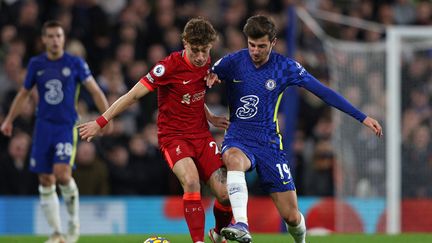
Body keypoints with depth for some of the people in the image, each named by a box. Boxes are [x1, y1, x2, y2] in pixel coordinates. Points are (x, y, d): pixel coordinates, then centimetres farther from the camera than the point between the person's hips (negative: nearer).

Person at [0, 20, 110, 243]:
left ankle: (74, 221, 2)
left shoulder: (75, 63, -2)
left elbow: (95, 90, -1)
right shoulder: (36, 64, 6)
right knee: (46, 181, 0)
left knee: (62, 173, -20)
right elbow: (23, 93, 18)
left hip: (67, 126, -3)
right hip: (43, 126, 3)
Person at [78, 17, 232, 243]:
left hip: (201, 134, 5)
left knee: (225, 194, -5)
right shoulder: (170, 65, -19)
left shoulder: (206, 63, 0)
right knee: (191, 181, -32)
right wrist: (100, 122, -14)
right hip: (173, 136, -5)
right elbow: (133, 95, -15)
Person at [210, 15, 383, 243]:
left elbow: (323, 92, -2)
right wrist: (211, 77, -16)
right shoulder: (232, 62, -4)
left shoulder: (285, 67, -4)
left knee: (291, 216, -3)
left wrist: (362, 117, -5)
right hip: (238, 139, -1)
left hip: (269, 143, 1)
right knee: (234, 159, -41)